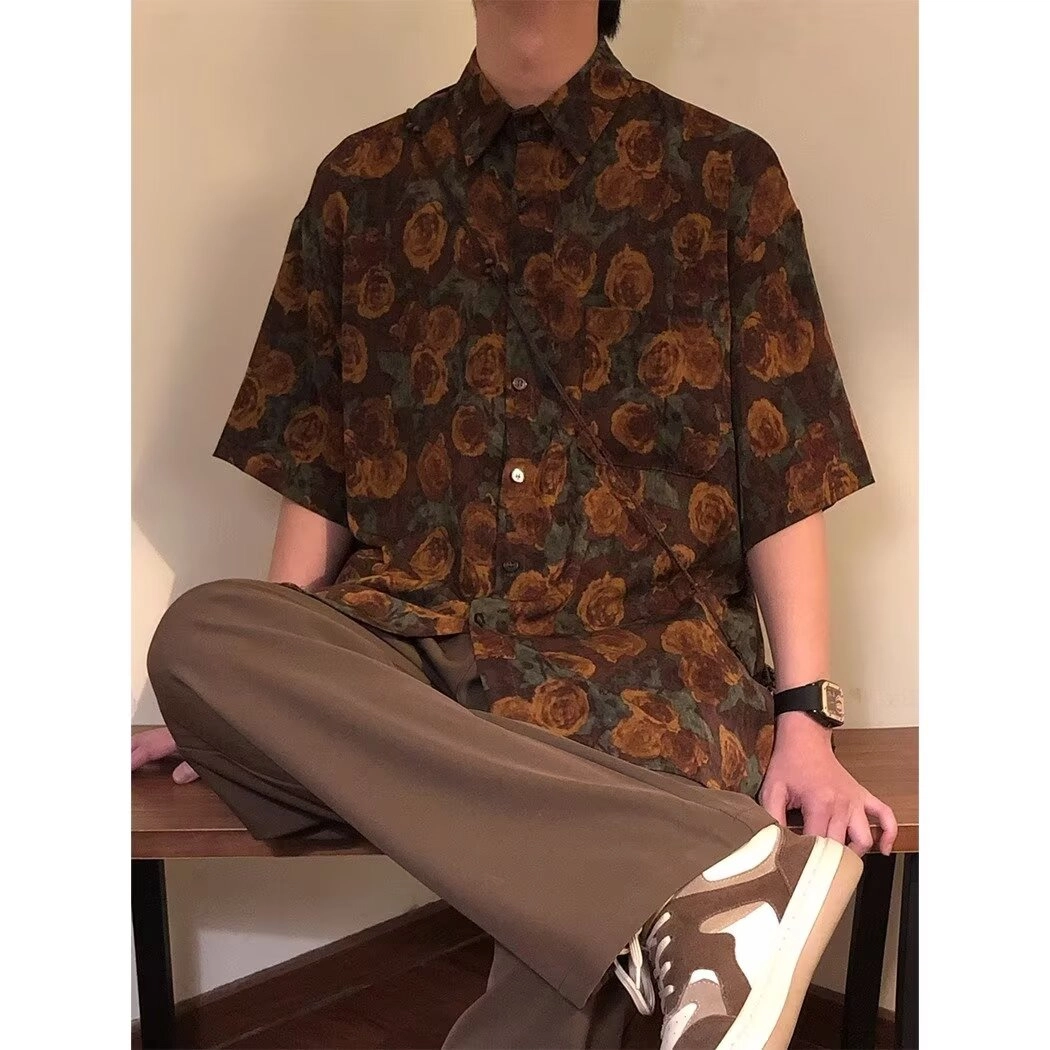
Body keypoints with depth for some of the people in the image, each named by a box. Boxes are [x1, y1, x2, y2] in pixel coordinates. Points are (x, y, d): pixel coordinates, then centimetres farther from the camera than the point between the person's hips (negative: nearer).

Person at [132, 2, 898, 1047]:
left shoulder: (725, 175, 7)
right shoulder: (363, 180, 13)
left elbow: (784, 475, 4)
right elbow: (316, 472, 13)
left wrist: (804, 714, -5)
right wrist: (258, 697, 5)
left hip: (644, 644, -4)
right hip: (407, 635, 4)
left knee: (590, 917, -37)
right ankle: (701, 873, -34)